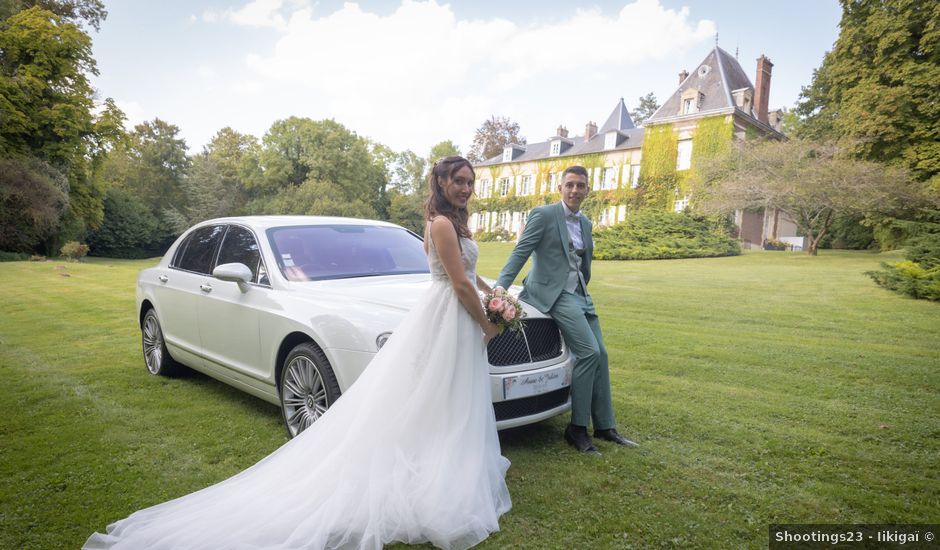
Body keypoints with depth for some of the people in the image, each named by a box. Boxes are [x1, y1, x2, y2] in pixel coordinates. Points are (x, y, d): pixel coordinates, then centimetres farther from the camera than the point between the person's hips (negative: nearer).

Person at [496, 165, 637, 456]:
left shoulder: (585, 223, 16)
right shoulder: (543, 214, -6)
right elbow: (520, 253, -13)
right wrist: (499, 288, -22)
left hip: (580, 295, 8)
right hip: (554, 293, -8)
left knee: (600, 356, 6)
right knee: (589, 353, -17)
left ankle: (604, 426, 20)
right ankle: (576, 427, -3)